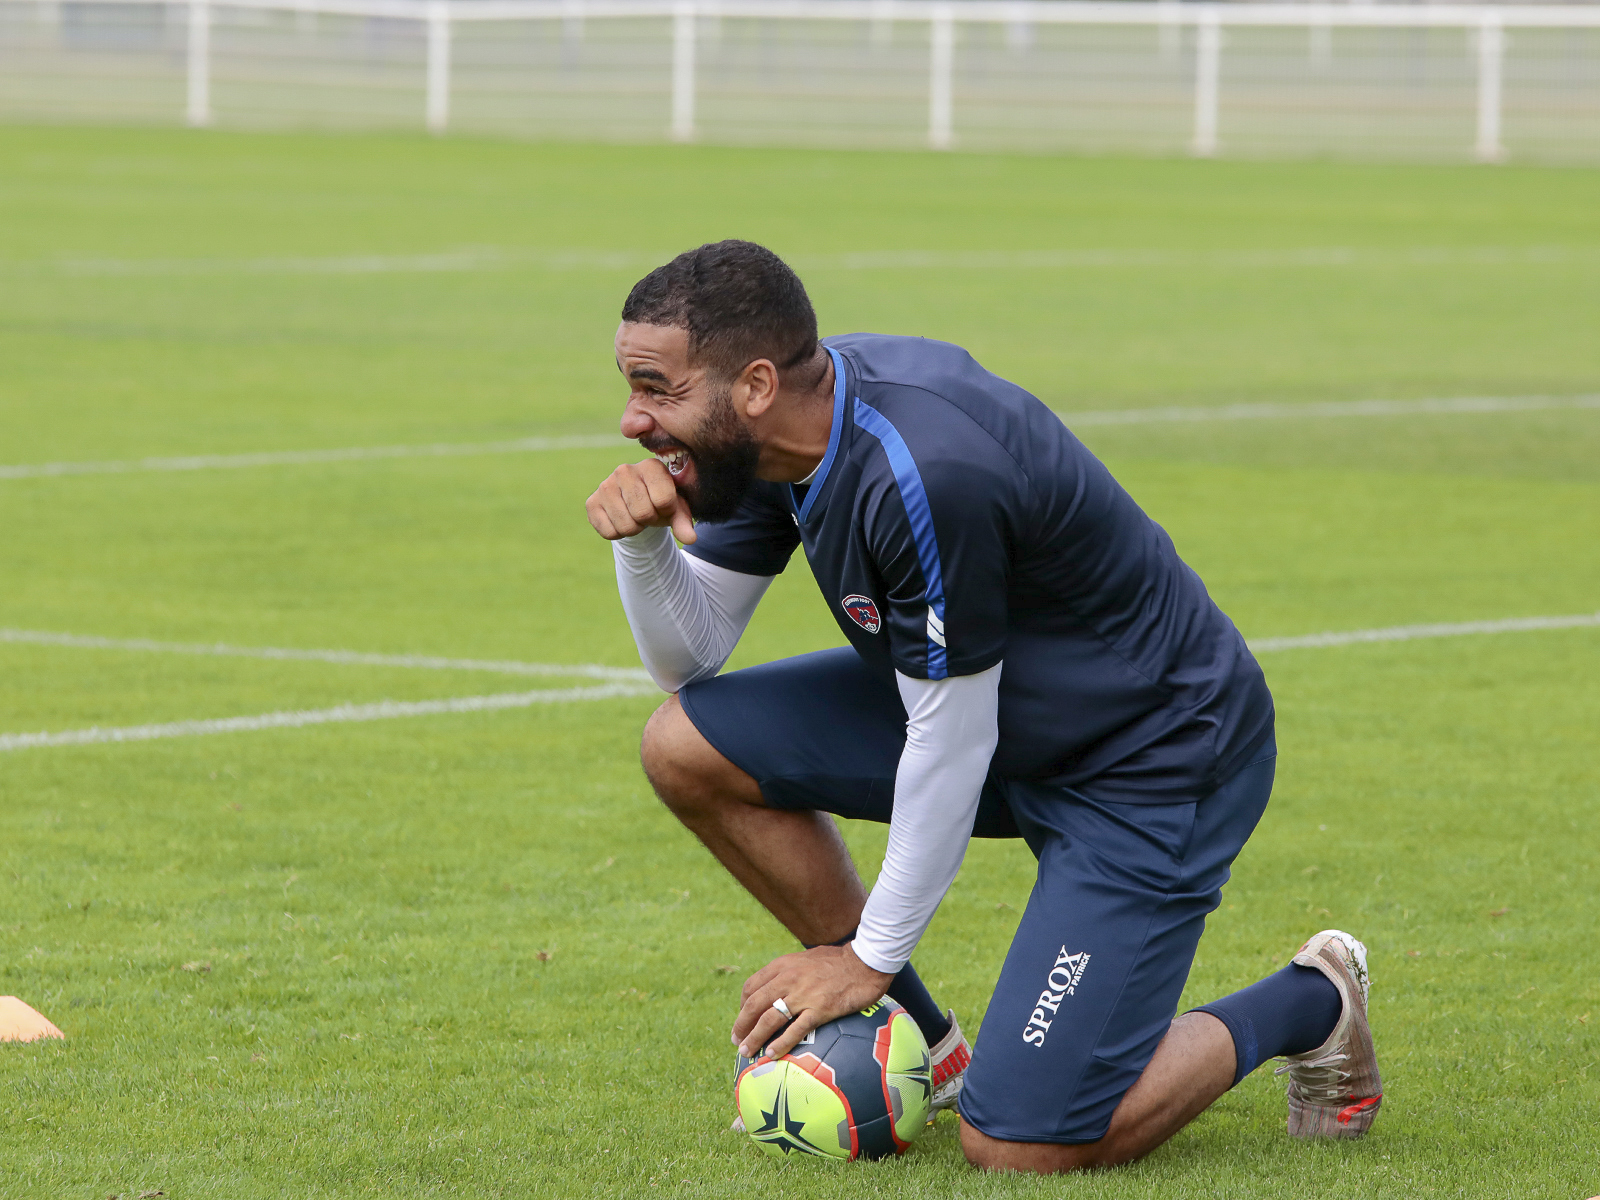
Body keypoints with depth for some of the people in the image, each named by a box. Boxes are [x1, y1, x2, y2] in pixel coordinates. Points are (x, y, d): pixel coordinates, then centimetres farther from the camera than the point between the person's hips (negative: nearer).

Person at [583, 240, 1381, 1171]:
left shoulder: (923, 473, -34)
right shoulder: (792, 420, -7)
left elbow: (950, 741, -24)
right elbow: (693, 655, 4)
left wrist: (873, 955, -14)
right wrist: (640, 542, -17)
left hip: (1158, 760, -9)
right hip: (1000, 710, 9)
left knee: (1018, 1146, -15)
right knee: (689, 745, -2)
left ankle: (1308, 1005, 10)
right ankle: (922, 1047, 11)